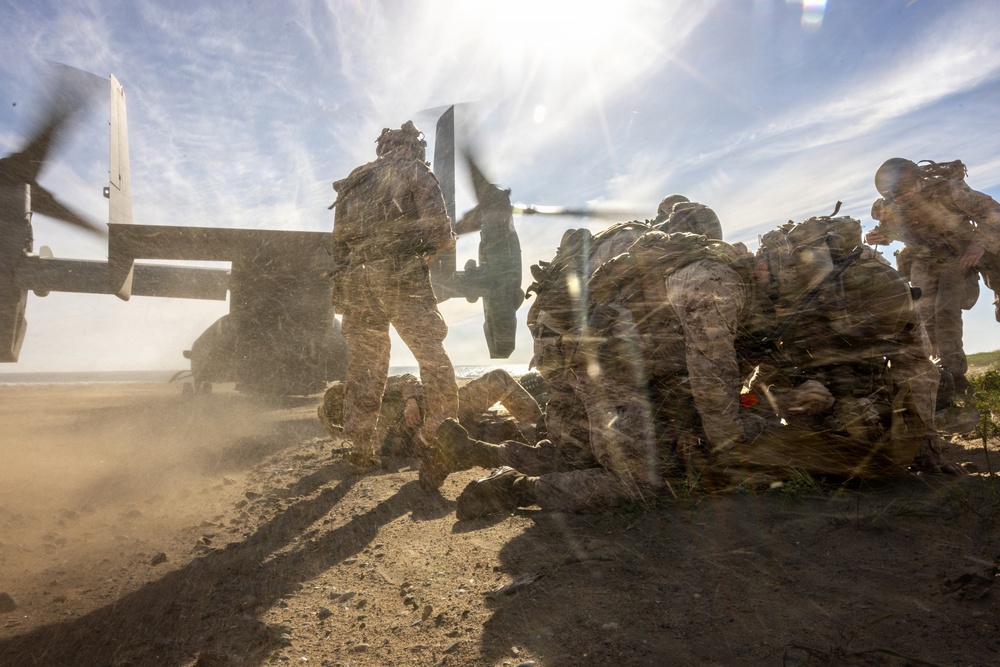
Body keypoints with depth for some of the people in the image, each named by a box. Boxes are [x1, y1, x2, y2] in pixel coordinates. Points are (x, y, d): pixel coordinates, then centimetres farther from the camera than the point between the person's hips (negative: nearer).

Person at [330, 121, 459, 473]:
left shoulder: (352, 182, 22)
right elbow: (439, 231, -6)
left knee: (363, 363, 10)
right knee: (433, 357, 1)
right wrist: (427, 246, 14)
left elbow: (339, 238, 19)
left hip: (354, 281, 6)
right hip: (401, 276, -5)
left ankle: (361, 449, 14)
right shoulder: (416, 173, 5)